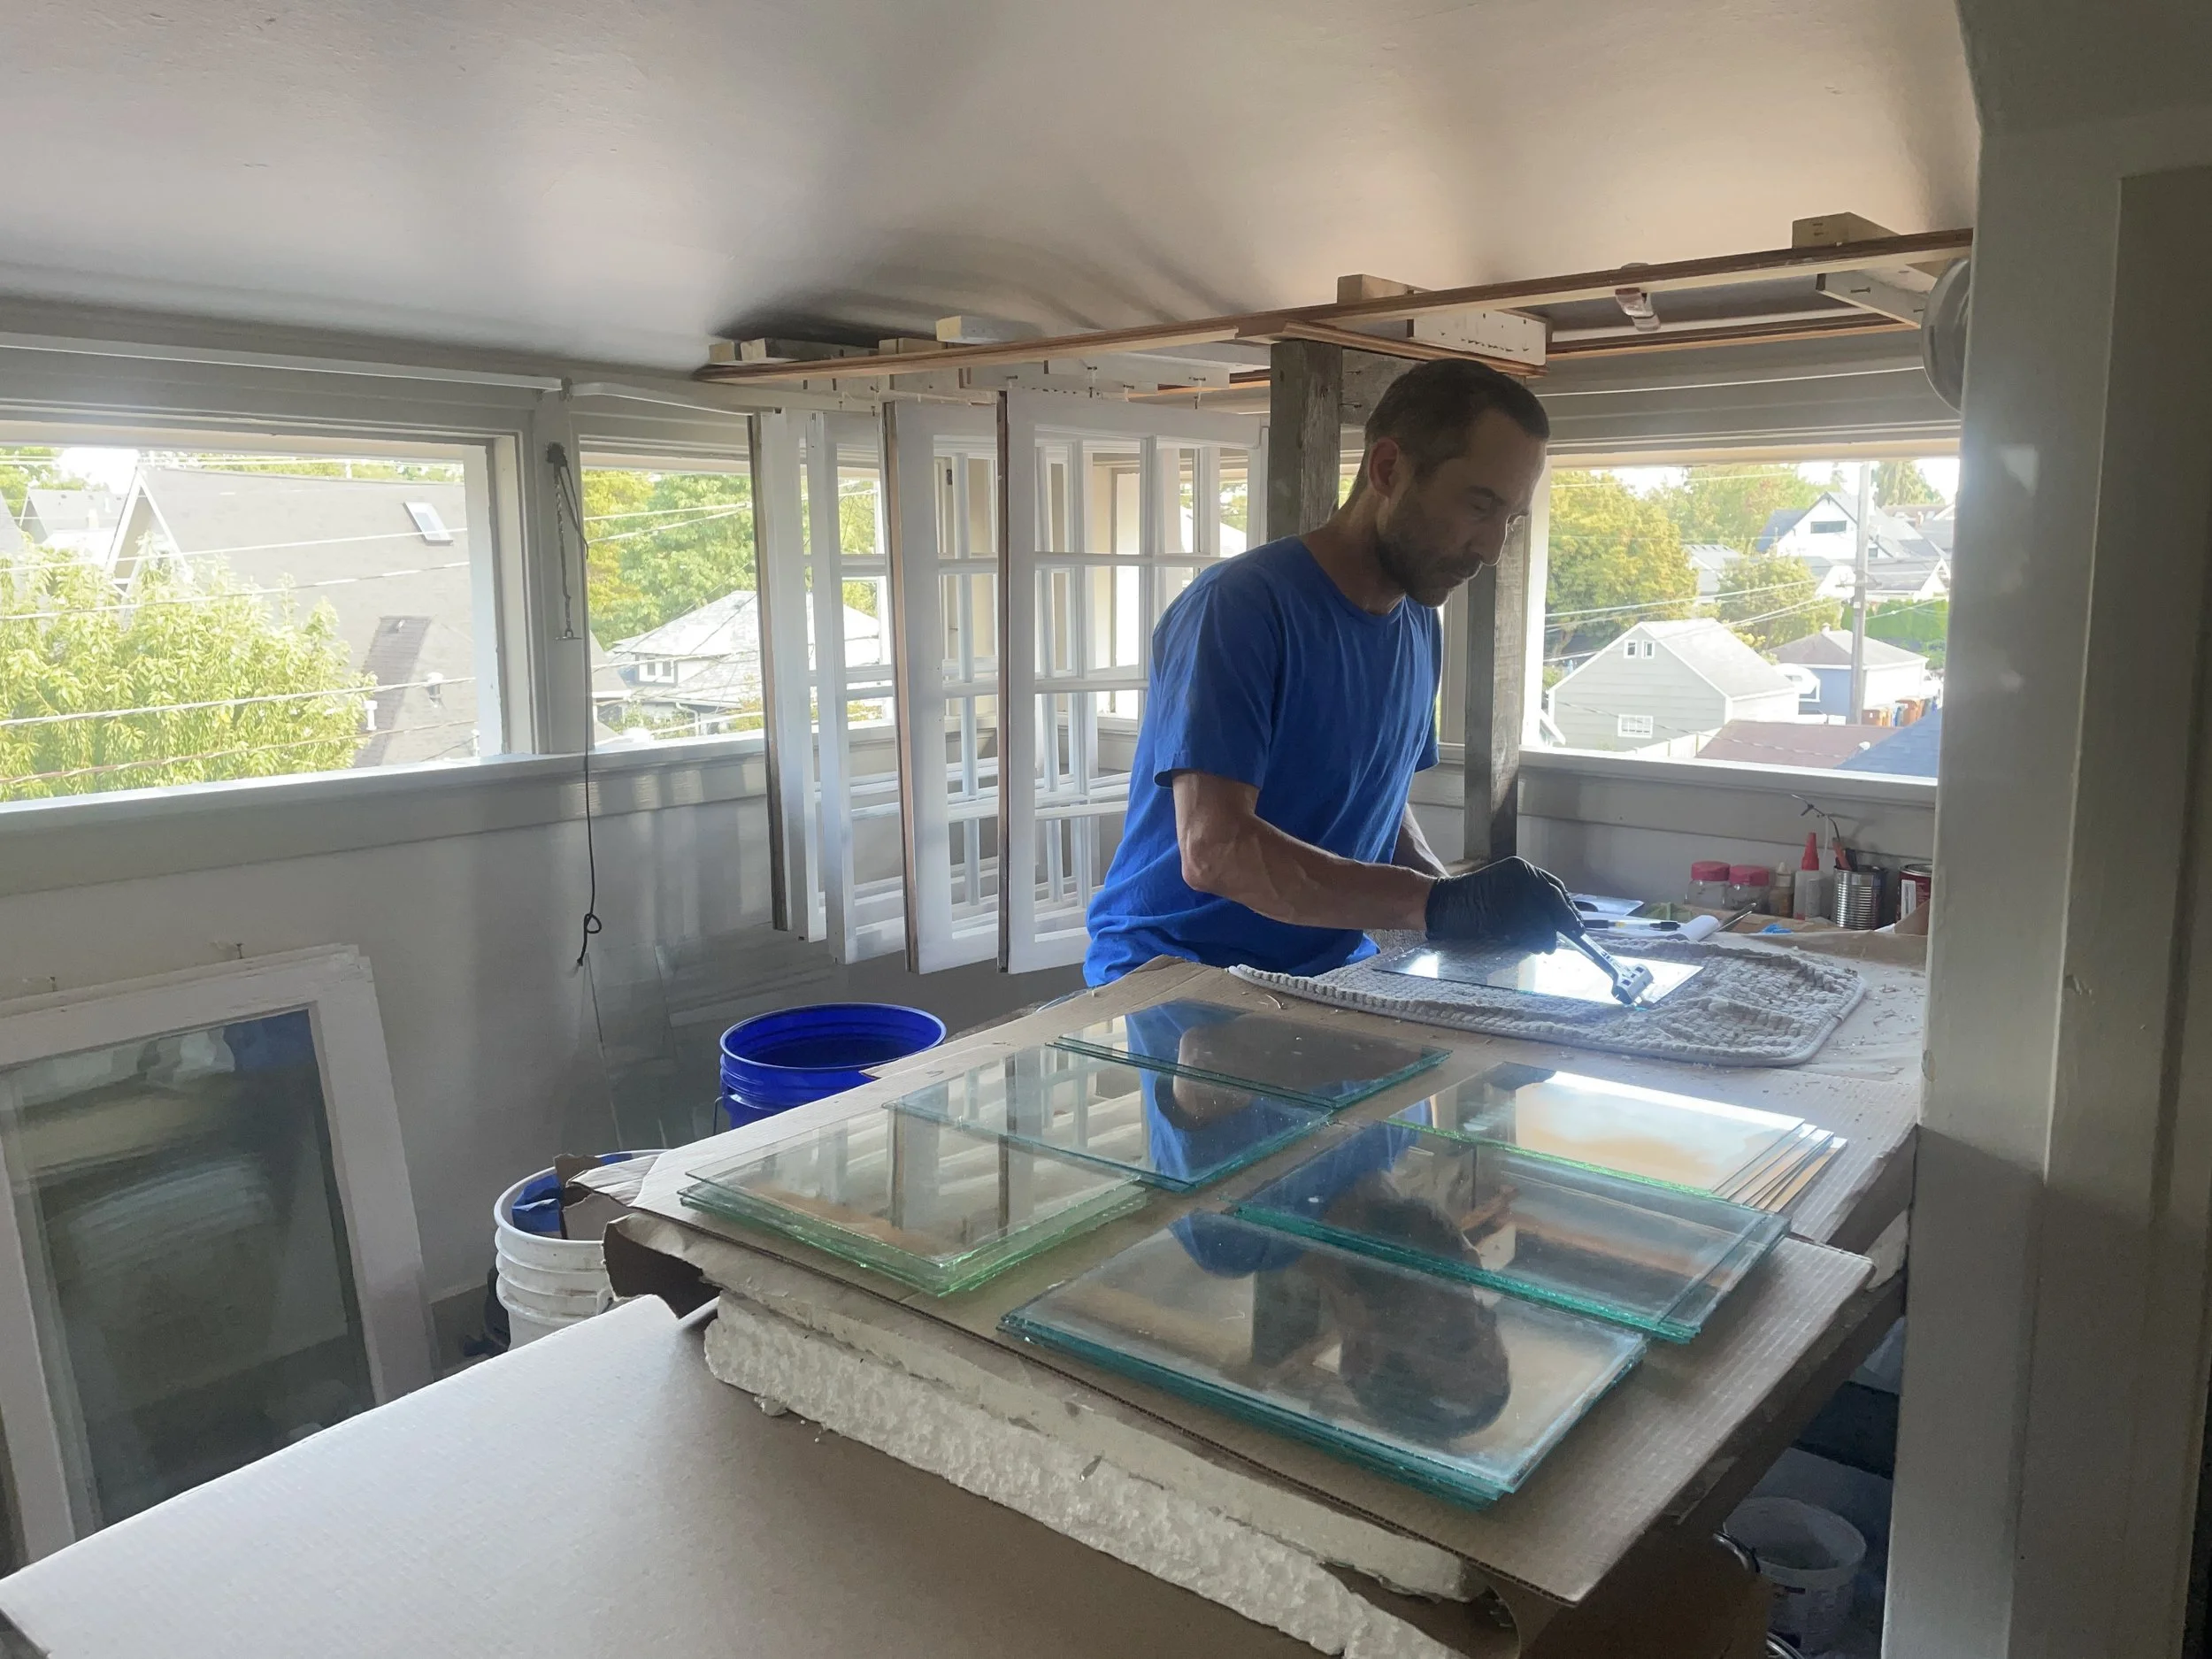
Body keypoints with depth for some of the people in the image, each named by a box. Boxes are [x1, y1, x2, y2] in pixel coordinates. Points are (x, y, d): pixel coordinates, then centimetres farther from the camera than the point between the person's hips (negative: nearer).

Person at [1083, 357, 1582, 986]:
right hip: (1173, 977, -7)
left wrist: (1456, 896, -1)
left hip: (1330, 971, 8)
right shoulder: (1239, 605, -17)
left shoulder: (1420, 625, 11)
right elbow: (1214, 849, -27)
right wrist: (1437, 904, -32)